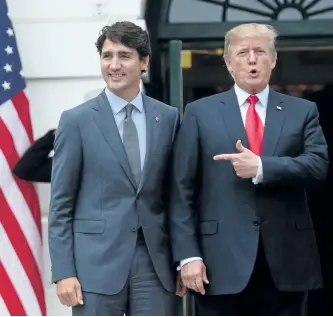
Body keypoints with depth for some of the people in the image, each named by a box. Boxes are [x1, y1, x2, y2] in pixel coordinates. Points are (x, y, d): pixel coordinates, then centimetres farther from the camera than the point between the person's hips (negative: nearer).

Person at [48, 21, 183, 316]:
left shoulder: (169, 117, 7)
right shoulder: (76, 120, 0)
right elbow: (61, 205, -1)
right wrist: (64, 272, -7)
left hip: (156, 260, 2)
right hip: (96, 260, -2)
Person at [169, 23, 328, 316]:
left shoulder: (302, 111, 10)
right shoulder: (200, 113, 5)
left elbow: (318, 164, -6)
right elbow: (183, 190, 1)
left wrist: (261, 168, -19)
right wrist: (188, 254, -8)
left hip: (286, 261, 2)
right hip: (222, 261, -1)